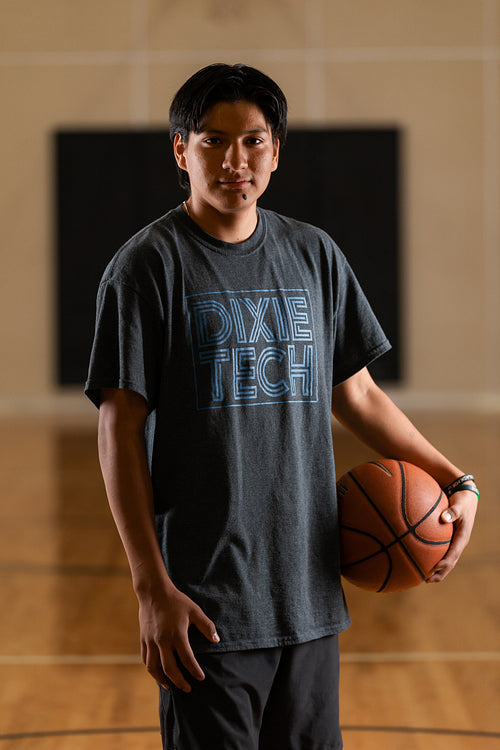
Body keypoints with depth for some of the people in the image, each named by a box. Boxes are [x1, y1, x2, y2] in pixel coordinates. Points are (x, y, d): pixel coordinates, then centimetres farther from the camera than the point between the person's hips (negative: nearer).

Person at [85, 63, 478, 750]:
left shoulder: (315, 255, 10)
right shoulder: (148, 265, -5)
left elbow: (357, 396, 18)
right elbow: (121, 432, -8)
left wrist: (456, 481, 7)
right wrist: (152, 588, -13)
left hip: (309, 590, 5)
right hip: (206, 602, -4)